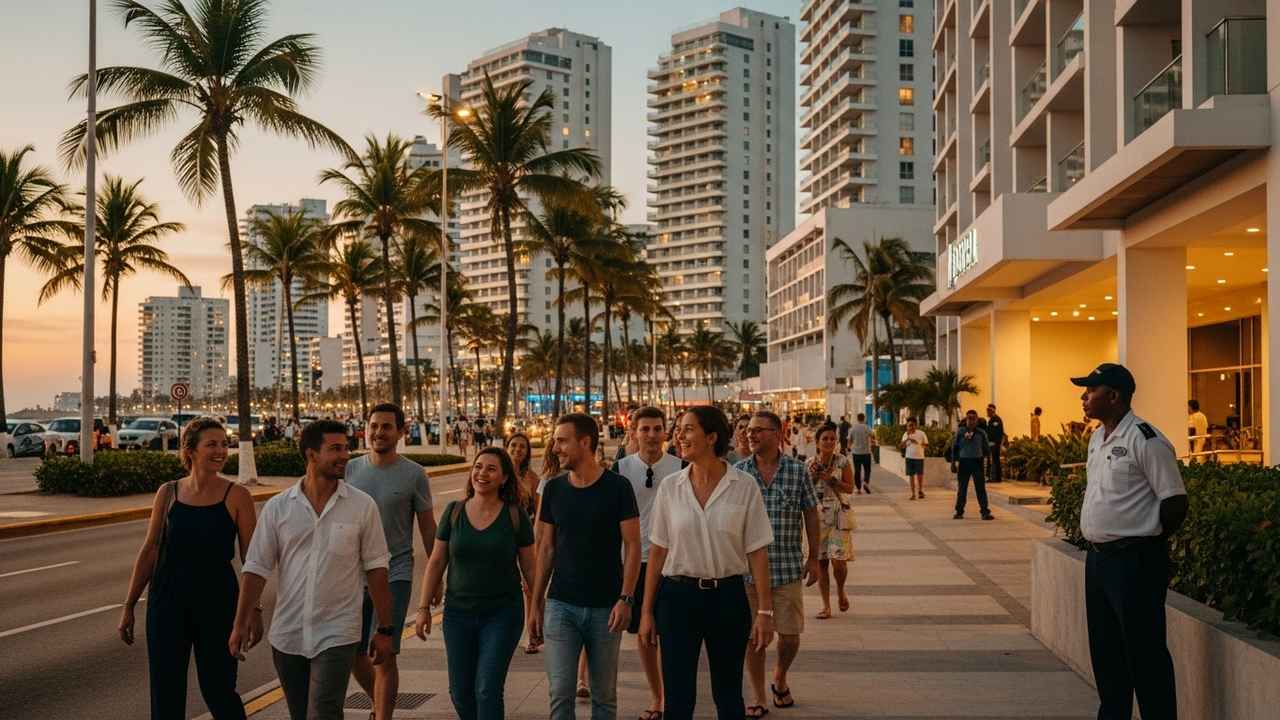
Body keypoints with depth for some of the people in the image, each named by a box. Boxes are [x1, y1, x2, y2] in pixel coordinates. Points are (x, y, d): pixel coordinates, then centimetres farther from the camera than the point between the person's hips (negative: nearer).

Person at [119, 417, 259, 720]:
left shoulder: (236, 496, -5)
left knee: (218, 689, 4)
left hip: (217, 603, -2)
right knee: (165, 695, 7)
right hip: (167, 601, 2)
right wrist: (129, 605, 7)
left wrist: (254, 609, -8)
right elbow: (149, 550, 7)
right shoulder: (168, 493, 2)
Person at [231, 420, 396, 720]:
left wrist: (385, 629, 0)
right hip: (287, 636, 3)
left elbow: (376, 569, -1)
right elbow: (257, 569, 2)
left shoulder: (362, 506, -3)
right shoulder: (278, 507, 0)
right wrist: (241, 625, -1)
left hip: (337, 636, -3)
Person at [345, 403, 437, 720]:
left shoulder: (414, 475, -4)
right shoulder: (350, 469, 3)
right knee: (353, 655, 13)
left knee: (384, 654, -9)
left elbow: (428, 528, 2)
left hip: (394, 575, -4)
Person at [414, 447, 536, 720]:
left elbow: (529, 567, 1)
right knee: (460, 692, 9)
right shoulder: (454, 512, 1)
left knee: (488, 689, -8)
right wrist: (424, 608, 3)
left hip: (502, 615, -3)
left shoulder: (515, 515, -4)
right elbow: (436, 562, 5)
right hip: (458, 614, 3)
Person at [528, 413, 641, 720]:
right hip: (561, 606, 2)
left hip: (606, 608, -2)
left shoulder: (617, 487, -7)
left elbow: (632, 545, -6)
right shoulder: (554, 488, 4)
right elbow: (546, 549, 10)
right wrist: (536, 603, 8)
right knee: (560, 692, -2)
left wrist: (626, 598, -16)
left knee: (604, 694, 9)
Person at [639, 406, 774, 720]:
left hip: (728, 598, -1)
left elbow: (757, 552, -3)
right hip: (678, 596, 1)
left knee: (728, 695, 13)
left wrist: (764, 611, -6)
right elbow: (658, 551, 4)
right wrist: (646, 611, 4)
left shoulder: (745, 487, -5)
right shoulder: (670, 486, 0)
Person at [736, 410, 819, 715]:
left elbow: (811, 515, 6)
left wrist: (813, 558, 5)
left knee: (790, 634, 5)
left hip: (788, 567, 0)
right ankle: (759, 698, 20)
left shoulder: (798, 470, -1)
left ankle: (780, 679, 34)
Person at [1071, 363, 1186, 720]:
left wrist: (1146, 543, -5)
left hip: (1134, 560, -9)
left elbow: (1175, 501, -14)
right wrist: (1097, 543, 14)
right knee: (1105, 649, 17)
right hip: (1098, 557, 9)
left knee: (1144, 650, -1)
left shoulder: (1145, 440, -16)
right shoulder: (1097, 438, 12)